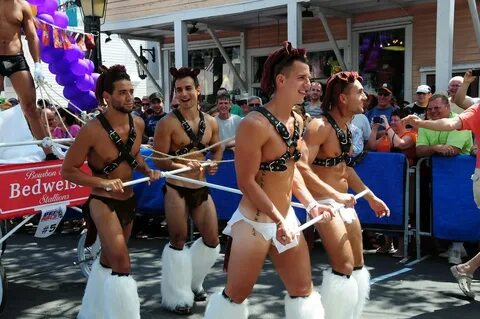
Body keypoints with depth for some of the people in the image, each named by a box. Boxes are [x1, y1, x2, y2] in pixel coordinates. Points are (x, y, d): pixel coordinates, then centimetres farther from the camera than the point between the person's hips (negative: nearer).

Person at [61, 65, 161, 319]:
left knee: (110, 260, 22)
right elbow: (67, 170, -16)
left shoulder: (138, 124, -4)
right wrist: (103, 182, -26)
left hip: (128, 200, 7)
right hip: (103, 203, -7)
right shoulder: (92, 130, -22)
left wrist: (147, 170, -4)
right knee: (122, 265, -16)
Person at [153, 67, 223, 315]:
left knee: (212, 240, 11)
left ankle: (192, 283, 34)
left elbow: (217, 147, 20)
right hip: (176, 190, -6)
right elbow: (159, 160, -14)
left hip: (201, 189, 6)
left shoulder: (210, 122, 3)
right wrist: (184, 165, -29)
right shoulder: (167, 123, -13)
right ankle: (176, 296, 18)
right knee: (178, 241, 2)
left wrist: (214, 163, -1)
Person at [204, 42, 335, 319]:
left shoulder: (297, 121, 5)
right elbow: (246, 182, -19)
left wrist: (311, 204, 5)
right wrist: (278, 220, -21)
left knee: (304, 289, 15)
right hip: (255, 221, -8)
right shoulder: (255, 124, -21)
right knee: (237, 294, 5)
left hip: (287, 217, 8)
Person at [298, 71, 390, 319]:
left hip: (343, 202, 9)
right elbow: (301, 167, -30)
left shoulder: (345, 124, 9)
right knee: (344, 267, -12)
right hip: (324, 203, -9)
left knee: (357, 265, 14)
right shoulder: (320, 126, -19)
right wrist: (335, 194, -32)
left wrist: (371, 197, 21)